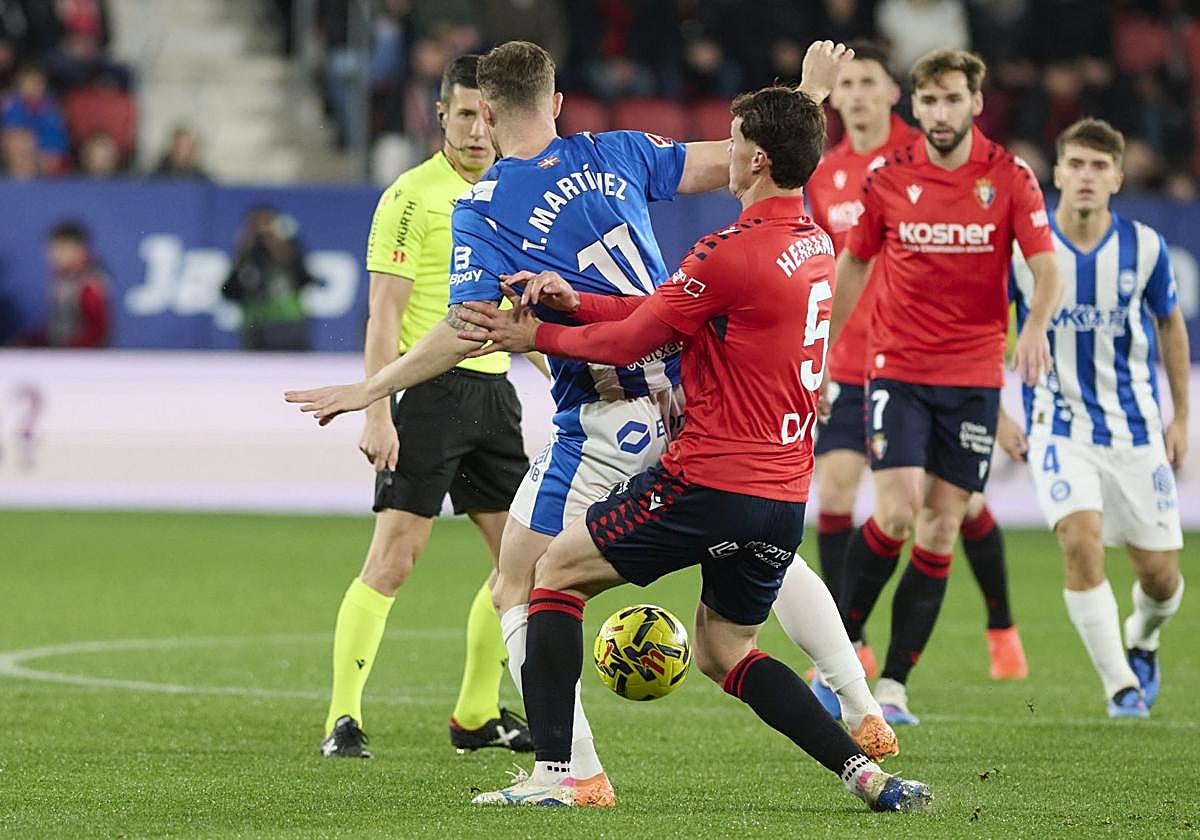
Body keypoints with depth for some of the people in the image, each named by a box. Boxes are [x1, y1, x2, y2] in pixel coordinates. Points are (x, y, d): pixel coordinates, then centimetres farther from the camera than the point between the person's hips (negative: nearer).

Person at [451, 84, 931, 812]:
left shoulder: (732, 253, -17)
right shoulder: (816, 246, 12)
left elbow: (630, 343, -7)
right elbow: (671, 313, 15)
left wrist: (536, 336, 8)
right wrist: (574, 299, 7)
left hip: (712, 482, -8)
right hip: (787, 494, 8)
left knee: (558, 573, 9)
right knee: (724, 651, 22)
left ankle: (553, 772, 3)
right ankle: (867, 774, 7)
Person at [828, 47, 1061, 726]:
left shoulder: (1010, 178, -3)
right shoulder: (889, 178, -1)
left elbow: (1048, 268, -9)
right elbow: (854, 265, 12)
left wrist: (1035, 326, -30)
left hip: (974, 376, 1)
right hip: (897, 369, -1)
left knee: (941, 530, 0)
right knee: (897, 511, -16)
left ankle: (895, 684, 6)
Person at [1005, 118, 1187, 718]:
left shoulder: (1143, 246, -5)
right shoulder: (1021, 245, -10)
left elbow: (1170, 324, 11)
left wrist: (1181, 417, 13)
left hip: (1135, 428, 2)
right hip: (1058, 426, -2)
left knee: (1160, 576, 2)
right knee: (1081, 541, -25)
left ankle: (1142, 641, 39)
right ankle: (1121, 687, -14)